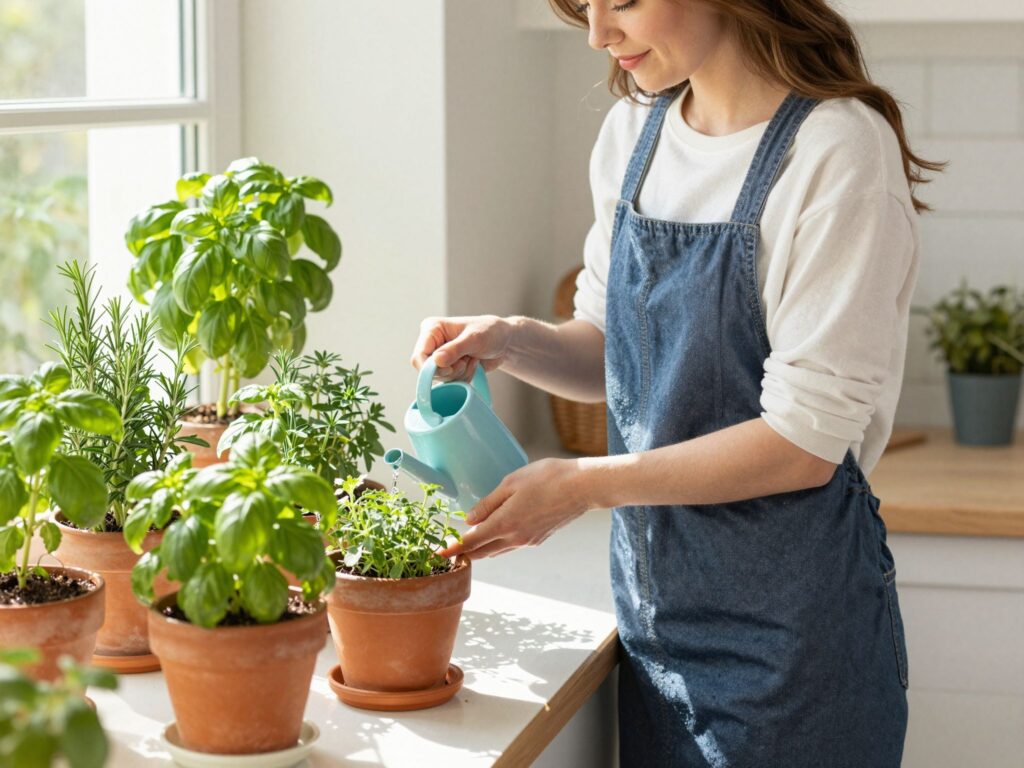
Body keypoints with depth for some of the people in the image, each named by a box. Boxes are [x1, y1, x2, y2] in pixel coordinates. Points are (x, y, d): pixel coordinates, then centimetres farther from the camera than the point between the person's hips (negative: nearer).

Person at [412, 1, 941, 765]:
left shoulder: (838, 150, -17)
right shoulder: (634, 129, 5)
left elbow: (804, 442, -19)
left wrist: (587, 483, -19)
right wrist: (513, 342, -6)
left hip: (786, 620, -6)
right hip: (655, 601, 6)